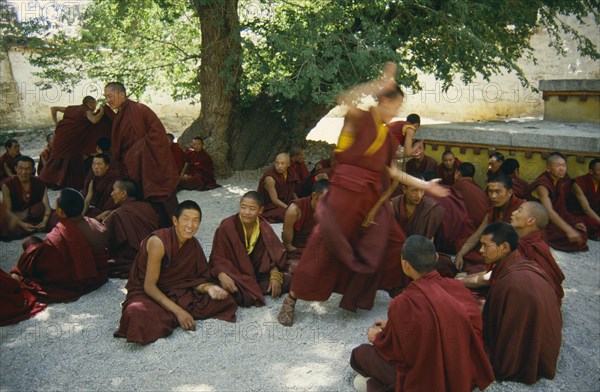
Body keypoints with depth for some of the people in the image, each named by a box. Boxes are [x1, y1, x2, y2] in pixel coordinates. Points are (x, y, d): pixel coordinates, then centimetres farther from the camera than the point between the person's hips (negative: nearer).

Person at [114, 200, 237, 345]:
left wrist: (209, 287, -22)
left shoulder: (193, 245, -3)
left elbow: (192, 280, 1)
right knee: (139, 315, -40)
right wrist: (178, 311, -27)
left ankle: (166, 317, -11)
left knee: (223, 300, -11)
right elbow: (149, 286, -21)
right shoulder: (159, 242, -23)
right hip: (145, 293, -6)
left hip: (175, 293, 6)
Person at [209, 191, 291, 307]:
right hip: (234, 274, -5)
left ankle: (250, 290, -10)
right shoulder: (227, 226, -17)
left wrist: (275, 276, -17)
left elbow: (273, 255, 1)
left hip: (257, 273, 5)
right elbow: (217, 257, -15)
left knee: (287, 280, -13)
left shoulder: (264, 227, -5)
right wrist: (222, 275, -35)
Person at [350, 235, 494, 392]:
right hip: (465, 374, 6)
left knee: (360, 353, 11)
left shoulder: (404, 303, -28)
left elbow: (390, 348, -10)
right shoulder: (456, 287, -11)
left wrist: (376, 337, 14)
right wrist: (391, 325, 17)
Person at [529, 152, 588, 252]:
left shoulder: (562, 181, 2)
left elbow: (561, 207, 5)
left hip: (554, 219, 8)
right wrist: (569, 230, -48)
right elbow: (549, 211, -38)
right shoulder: (542, 185, -25)